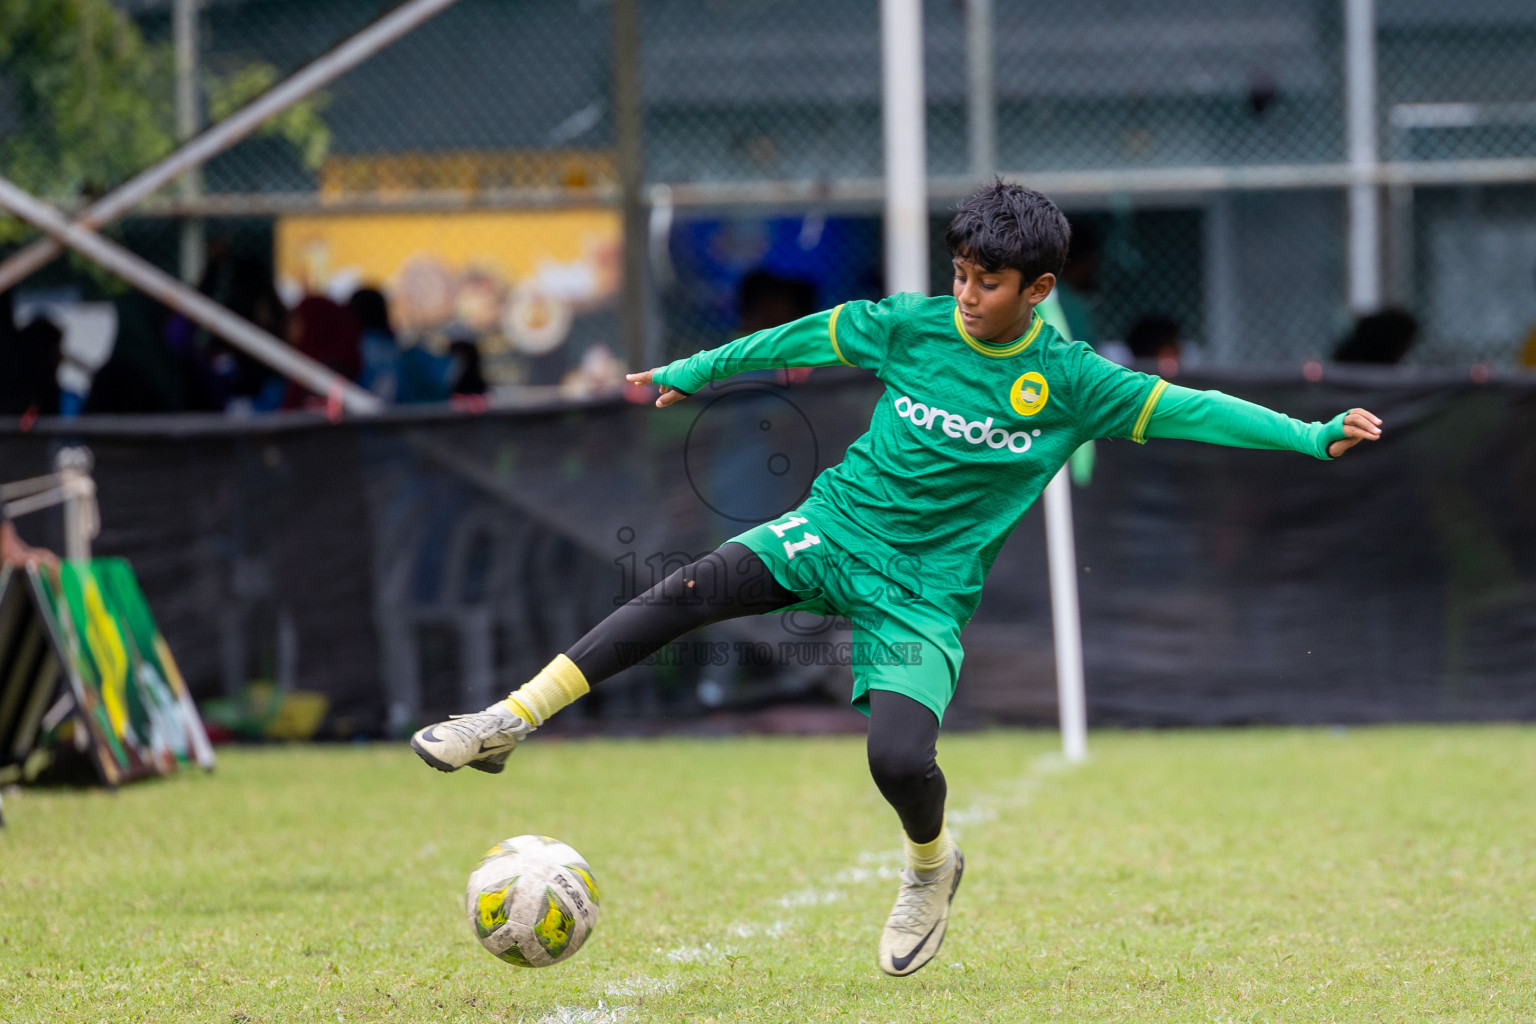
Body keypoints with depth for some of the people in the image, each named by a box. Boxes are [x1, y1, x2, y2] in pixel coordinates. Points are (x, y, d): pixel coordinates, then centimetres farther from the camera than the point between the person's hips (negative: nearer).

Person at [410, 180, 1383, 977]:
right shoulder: (911, 326, 0)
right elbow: (806, 337, 14)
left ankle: (931, 867, 15)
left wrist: (1311, 435, -11)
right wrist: (698, 369, 21)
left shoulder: (1067, 381, -5)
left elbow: (1184, 407, -5)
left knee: (900, 758, -23)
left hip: (926, 590, -2)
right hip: (832, 533, 2)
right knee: (691, 591, -26)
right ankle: (507, 724, -26)